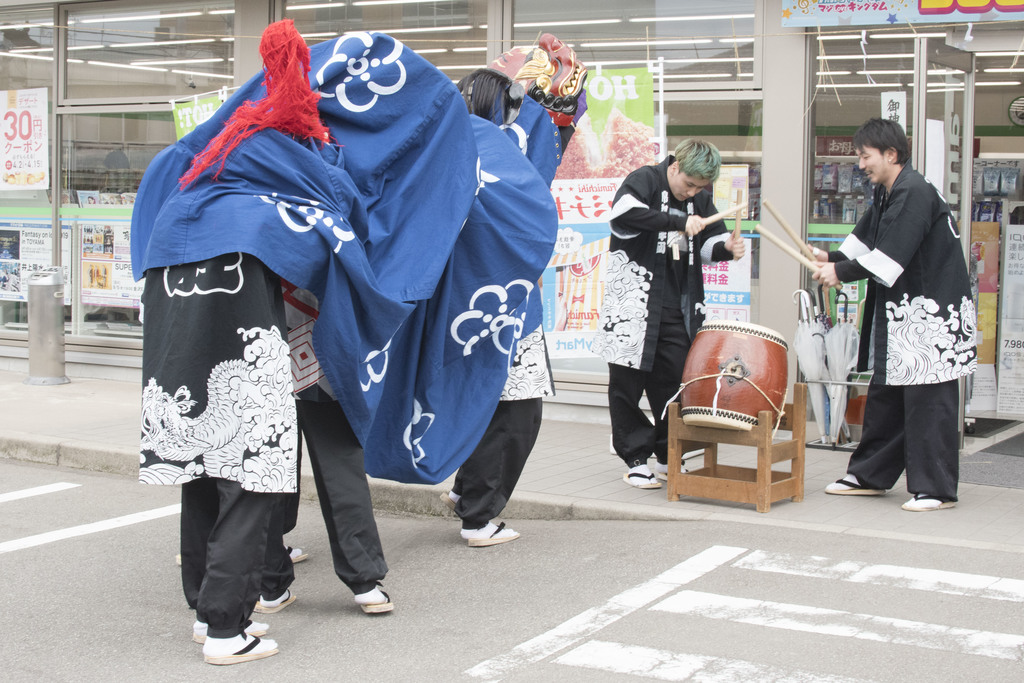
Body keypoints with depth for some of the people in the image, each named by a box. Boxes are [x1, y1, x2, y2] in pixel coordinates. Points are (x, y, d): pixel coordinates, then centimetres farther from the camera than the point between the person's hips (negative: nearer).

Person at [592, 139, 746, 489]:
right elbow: (623, 213, -28)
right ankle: (635, 458, 13)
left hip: (677, 309, 5)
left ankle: (669, 458, 19)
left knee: (674, 382, 6)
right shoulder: (644, 180, -8)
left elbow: (709, 241, 19)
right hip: (633, 306, -5)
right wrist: (680, 222, -27)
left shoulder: (700, 199, 11)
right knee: (628, 384, 2)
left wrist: (726, 247, -5)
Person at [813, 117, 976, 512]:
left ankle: (935, 489, 1)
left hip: (933, 314, -10)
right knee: (885, 394, 14)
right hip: (900, 312, 10)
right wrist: (833, 259, 2)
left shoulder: (915, 192, -18)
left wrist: (842, 272, -17)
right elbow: (865, 238, 19)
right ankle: (870, 476, 23)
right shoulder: (885, 194, 13)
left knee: (928, 399, -6)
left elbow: (889, 258, -24)